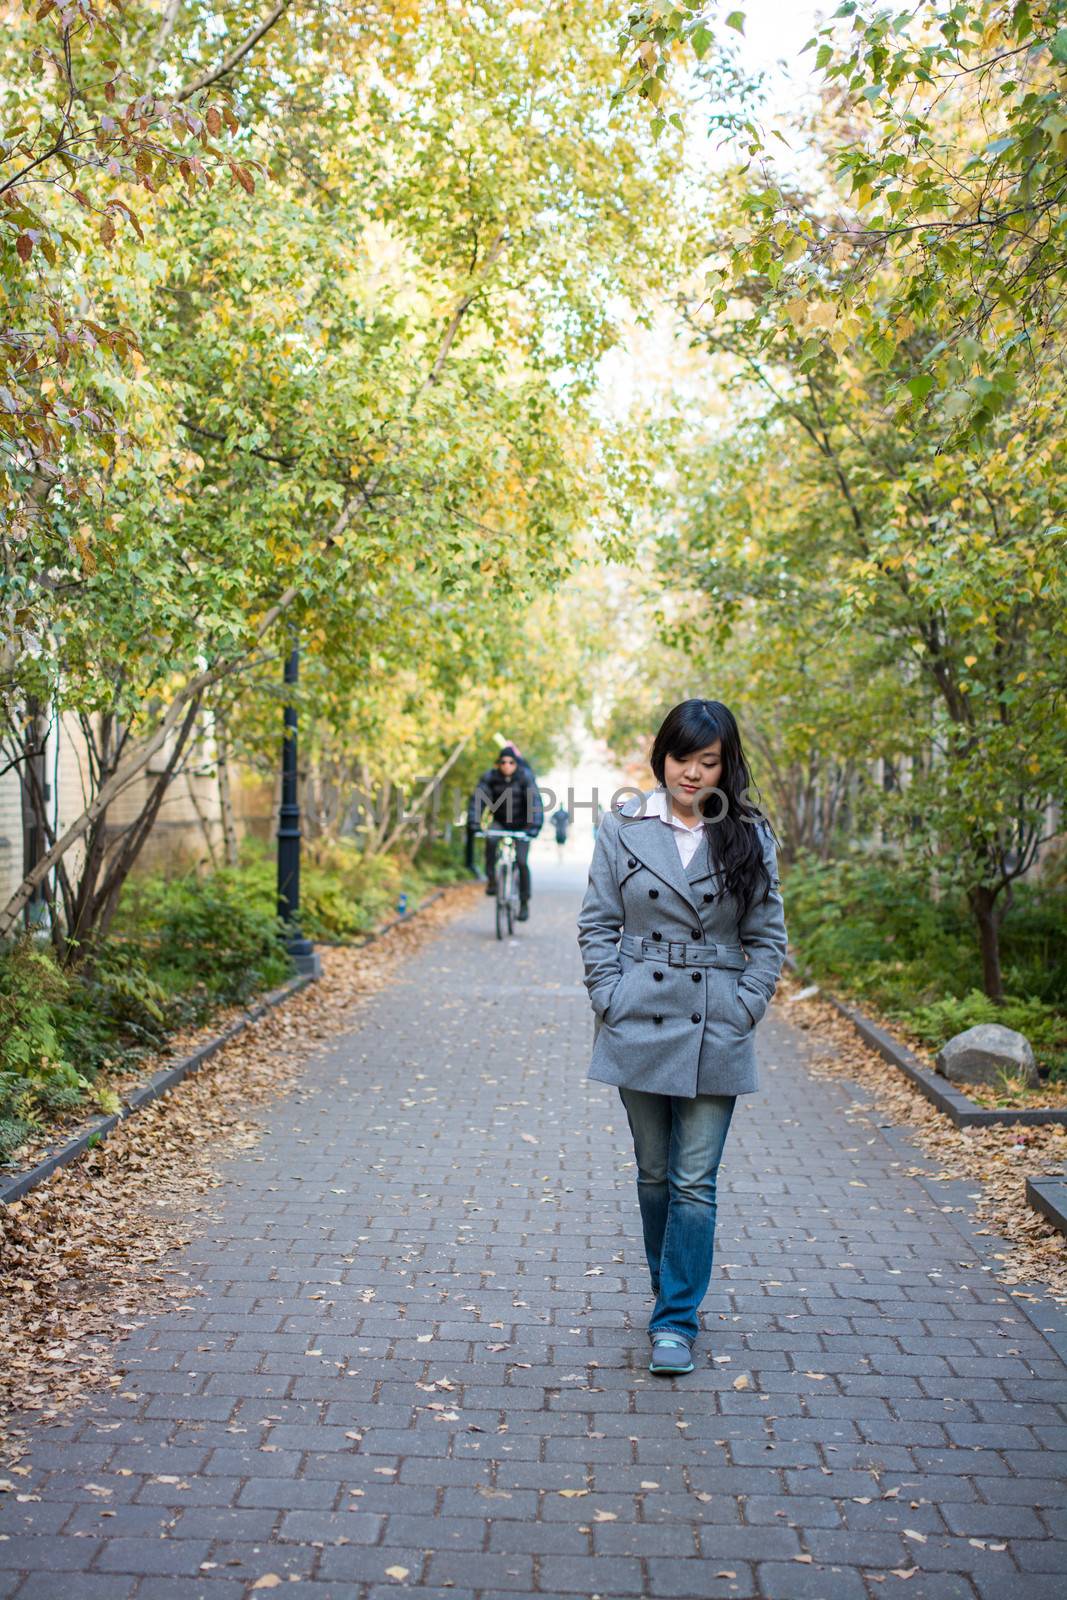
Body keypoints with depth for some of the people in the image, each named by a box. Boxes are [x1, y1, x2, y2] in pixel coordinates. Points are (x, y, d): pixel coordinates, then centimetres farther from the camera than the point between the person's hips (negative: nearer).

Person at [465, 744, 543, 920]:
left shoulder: (525, 777, -19)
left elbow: (535, 801, -26)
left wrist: (534, 826, -39)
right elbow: (478, 800, -18)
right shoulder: (489, 777, -13)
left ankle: (524, 903, 3)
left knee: (522, 862, -11)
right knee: (490, 839, -32)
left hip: (520, 825, -1)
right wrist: (473, 824, -31)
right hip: (500, 821, 1)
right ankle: (491, 880, -19)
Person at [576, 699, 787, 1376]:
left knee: (694, 1183, 0)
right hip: (639, 1025, 1)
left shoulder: (752, 837, 1)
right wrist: (610, 999, -5)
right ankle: (674, 1290, 34)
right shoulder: (623, 829, 0)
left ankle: (677, 1321, 10)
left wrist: (745, 1008, -5)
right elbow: (597, 923, 3)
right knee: (654, 1174, 14)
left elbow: (768, 934, 4)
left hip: (715, 1033, -1)